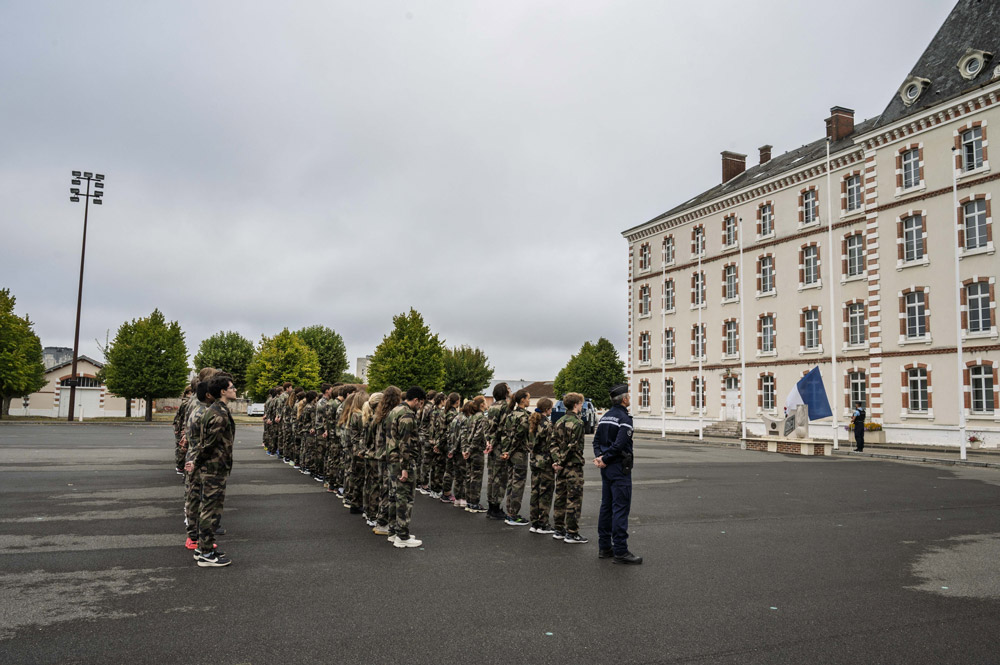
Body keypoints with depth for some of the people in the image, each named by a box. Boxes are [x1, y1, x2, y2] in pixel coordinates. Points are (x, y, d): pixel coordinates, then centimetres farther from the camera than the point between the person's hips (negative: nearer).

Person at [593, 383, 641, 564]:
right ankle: (620, 551, -6)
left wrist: (599, 457, -2)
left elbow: (596, 440, 11)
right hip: (619, 467, -9)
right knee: (621, 508, -7)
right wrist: (604, 459, -12)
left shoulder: (605, 416, 13)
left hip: (606, 468, 9)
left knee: (606, 506, 12)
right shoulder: (624, 418, -14)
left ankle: (604, 547, 17)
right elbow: (619, 444, -22)